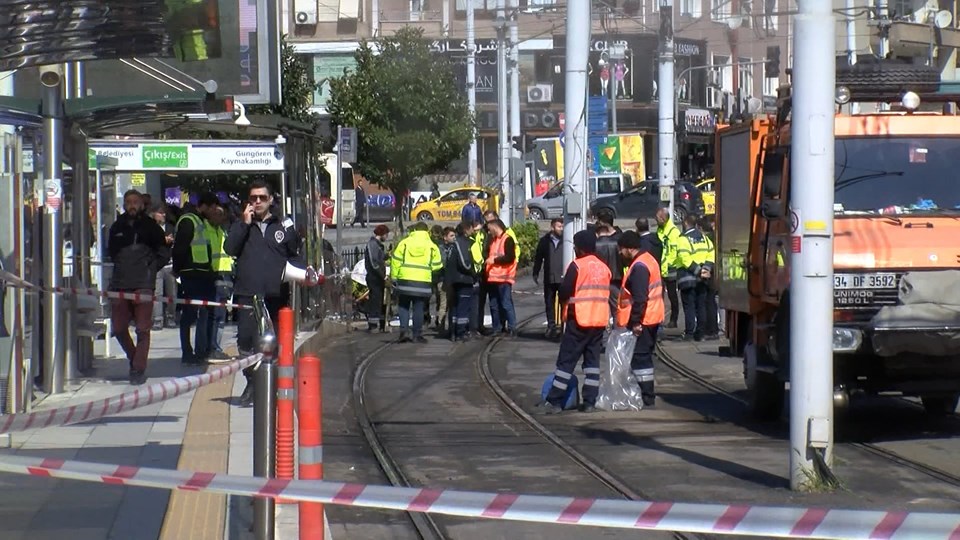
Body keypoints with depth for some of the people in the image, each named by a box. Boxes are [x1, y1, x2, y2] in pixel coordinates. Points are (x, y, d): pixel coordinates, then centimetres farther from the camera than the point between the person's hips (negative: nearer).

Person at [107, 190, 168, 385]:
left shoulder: (150, 226, 1)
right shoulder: (117, 227, 11)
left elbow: (163, 255, 8)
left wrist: (150, 268, 0)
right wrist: (121, 267, 12)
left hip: (144, 285, -4)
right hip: (120, 285, 4)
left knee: (143, 329, -6)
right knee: (118, 328, 6)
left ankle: (139, 368, -1)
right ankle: (134, 358, 26)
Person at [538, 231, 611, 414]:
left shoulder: (577, 266, -11)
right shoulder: (604, 267, 10)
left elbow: (565, 291, -12)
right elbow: (607, 293, 15)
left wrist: (564, 300, 7)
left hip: (579, 319, -6)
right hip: (600, 320, 6)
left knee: (566, 360, -1)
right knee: (592, 360, 10)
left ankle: (554, 401, -2)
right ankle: (590, 402, 5)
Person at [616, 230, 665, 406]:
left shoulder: (639, 267, -18)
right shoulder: (649, 260, 14)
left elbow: (640, 298, -24)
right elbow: (658, 289, 21)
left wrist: (636, 322, -23)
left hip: (642, 321, -11)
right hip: (654, 317, 11)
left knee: (639, 357, -7)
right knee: (645, 357, 17)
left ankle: (647, 397, -8)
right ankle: (648, 393, 23)